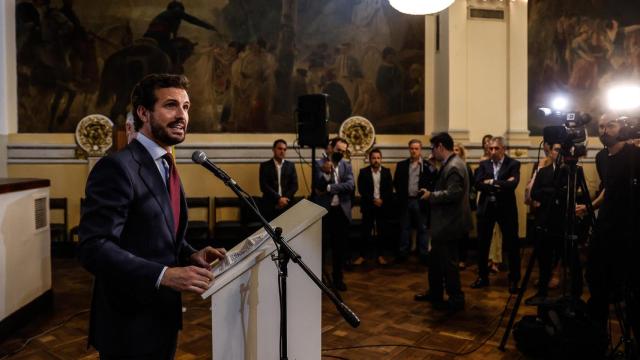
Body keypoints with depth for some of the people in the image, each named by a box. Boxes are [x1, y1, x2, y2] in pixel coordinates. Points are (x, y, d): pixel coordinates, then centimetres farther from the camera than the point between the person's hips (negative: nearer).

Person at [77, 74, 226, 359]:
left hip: (162, 316, 9)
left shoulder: (165, 166, 11)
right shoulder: (117, 167, -19)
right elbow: (93, 247, -25)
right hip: (130, 324, -9)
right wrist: (164, 275, -33)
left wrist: (191, 255, 0)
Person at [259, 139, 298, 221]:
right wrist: (278, 199, -14)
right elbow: (264, 186, -5)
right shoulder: (265, 166, 5)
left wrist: (284, 199, -9)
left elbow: (294, 185, 6)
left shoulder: (290, 165, 13)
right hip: (270, 206, -2)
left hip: (287, 205, 2)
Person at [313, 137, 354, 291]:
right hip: (324, 210, -3)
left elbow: (350, 185, -10)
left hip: (342, 211, 3)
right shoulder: (320, 164, -4)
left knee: (340, 247, 10)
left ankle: (338, 278, 23)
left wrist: (329, 188, -14)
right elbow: (319, 186, -15)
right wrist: (326, 174, -32)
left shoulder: (347, 166, 6)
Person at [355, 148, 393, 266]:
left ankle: (379, 255, 16)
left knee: (381, 232, 6)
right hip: (368, 206, -2)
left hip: (383, 206, 2)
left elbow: (390, 189, 1)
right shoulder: (363, 172, -1)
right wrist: (373, 200, -15)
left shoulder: (387, 171, 5)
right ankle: (362, 255, 7)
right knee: (366, 231, 0)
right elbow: (361, 189, -7)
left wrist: (382, 200, -13)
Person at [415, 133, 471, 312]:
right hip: (445, 222, 11)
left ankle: (456, 299, 14)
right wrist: (432, 193, 6)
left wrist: (431, 196, -18)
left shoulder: (453, 166, -21)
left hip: (450, 224, -11)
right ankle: (435, 293, 32)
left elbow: (453, 193, -29)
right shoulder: (451, 164, 12)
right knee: (436, 259, 20)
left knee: (448, 262, 1)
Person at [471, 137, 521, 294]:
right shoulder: (483, 164, 5)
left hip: (506, 208, -3)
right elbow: (478, 184, -8)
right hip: (486, 208, 3)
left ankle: (514, 279, 18)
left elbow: (512, 184, -19)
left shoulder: (513, 164, -3)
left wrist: (491, 183, -16)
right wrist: (500, 186, -18)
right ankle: (483, 277, 25)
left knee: (512, 245, 4)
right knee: (482, 244, 11)